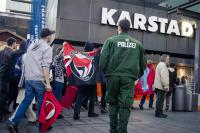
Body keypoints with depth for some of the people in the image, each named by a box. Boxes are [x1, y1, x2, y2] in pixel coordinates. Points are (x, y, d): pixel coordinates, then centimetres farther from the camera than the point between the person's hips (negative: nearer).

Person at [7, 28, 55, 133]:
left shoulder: (32, 45, 17)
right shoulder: (47, 48, -7)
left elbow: (26, 62, 19)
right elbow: (45, 66, -16)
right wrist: (47, 83, -17)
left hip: (28, 78, 7)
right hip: (39, 80, -7)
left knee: (26, 100, 11)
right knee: (41, 102, 5)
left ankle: (13, 121, 3)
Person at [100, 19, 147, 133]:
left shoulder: (111, 40, 1)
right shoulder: (138, 44, 9)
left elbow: (103, 59, -6)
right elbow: (143, 63, 12)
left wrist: (105, 72, 8)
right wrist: (138, 75, 25)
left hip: (113, 76, 0)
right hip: (129, 77, 1)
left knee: (113, 103, 15)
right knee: (125, 105, 2)